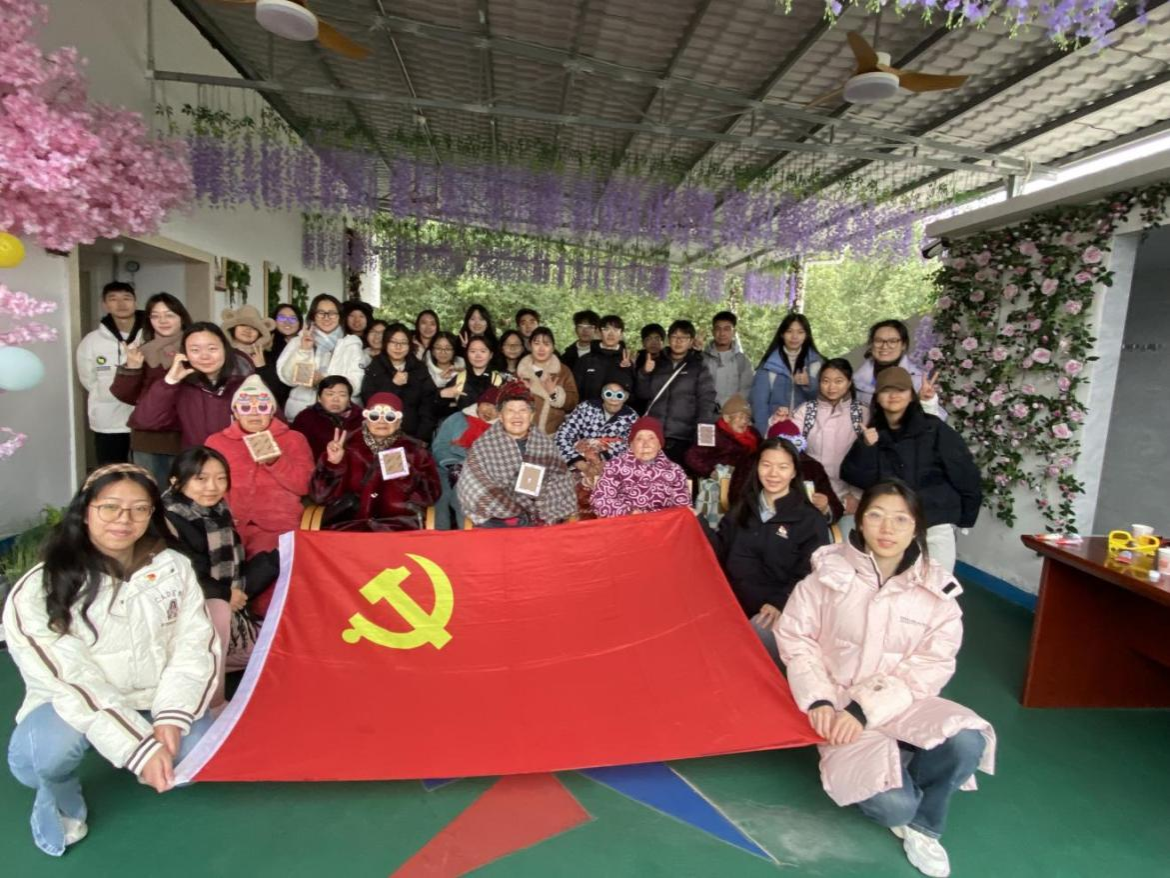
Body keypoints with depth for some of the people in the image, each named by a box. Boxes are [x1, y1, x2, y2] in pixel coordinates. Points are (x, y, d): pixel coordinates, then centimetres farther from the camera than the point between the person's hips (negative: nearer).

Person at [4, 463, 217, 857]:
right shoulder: (38, 591, -16)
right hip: (73, 705, -2)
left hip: (155, 701, 2)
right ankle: (61, 799, 6)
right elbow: (72, 683, -21)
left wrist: (170, 715, -24)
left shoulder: (173, 567, -6)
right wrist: (138, 747, -27)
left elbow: (195, 645, -8)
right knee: (40, 755, -33)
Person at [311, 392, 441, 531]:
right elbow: (322, 495, 5)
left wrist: (407, 474, -13)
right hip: (349, 524, 1)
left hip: (399, 525, -1)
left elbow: (431, 494, 1)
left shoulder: (413, 449, 11)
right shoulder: (348, 446, 11)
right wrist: (332, 463, -9)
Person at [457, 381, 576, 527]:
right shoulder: (483, 444, -3)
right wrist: (514, 516, -13)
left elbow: (559, 481, 6)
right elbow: (475, 488, -7)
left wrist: (546, 515, -10)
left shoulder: (545, 443, 7)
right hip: (499, 520, -2)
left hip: (537, 518, 3)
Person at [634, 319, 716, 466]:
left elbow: (706, 404, -2)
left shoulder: (699, 369, 6)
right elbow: (642, 394, 11)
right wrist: (645, 373, -6)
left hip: (682, 438, -2)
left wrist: (702, 436, -13)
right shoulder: (657, 364, 15)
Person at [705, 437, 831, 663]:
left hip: (770, 610, -4)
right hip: (730, 601, 4)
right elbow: (722, 550, 13)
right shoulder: (744, 505, 14)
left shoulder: (810, 520, 1)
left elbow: (809, 577, -3)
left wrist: (780, 604, -19)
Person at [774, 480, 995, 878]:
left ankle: (922, 826, 4)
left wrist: (868, 708, -19)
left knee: (967, 742, -28)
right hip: (840, 705, -2)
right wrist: (818, 699, -14)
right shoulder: (830, 571, -8)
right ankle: (902, 806, 19)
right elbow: (794, 636, -3)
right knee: (891, 804, -24)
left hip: (903, 703, 2)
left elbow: (930, 668, -8)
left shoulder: (936, 591, -4)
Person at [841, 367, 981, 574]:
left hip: (935, 526, -3)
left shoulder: (934, 429, -6)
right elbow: (854, 478, -4)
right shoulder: (873, 434, 4)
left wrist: (964, 519, 4)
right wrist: (866, 447, -17)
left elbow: (967, 476, -2)